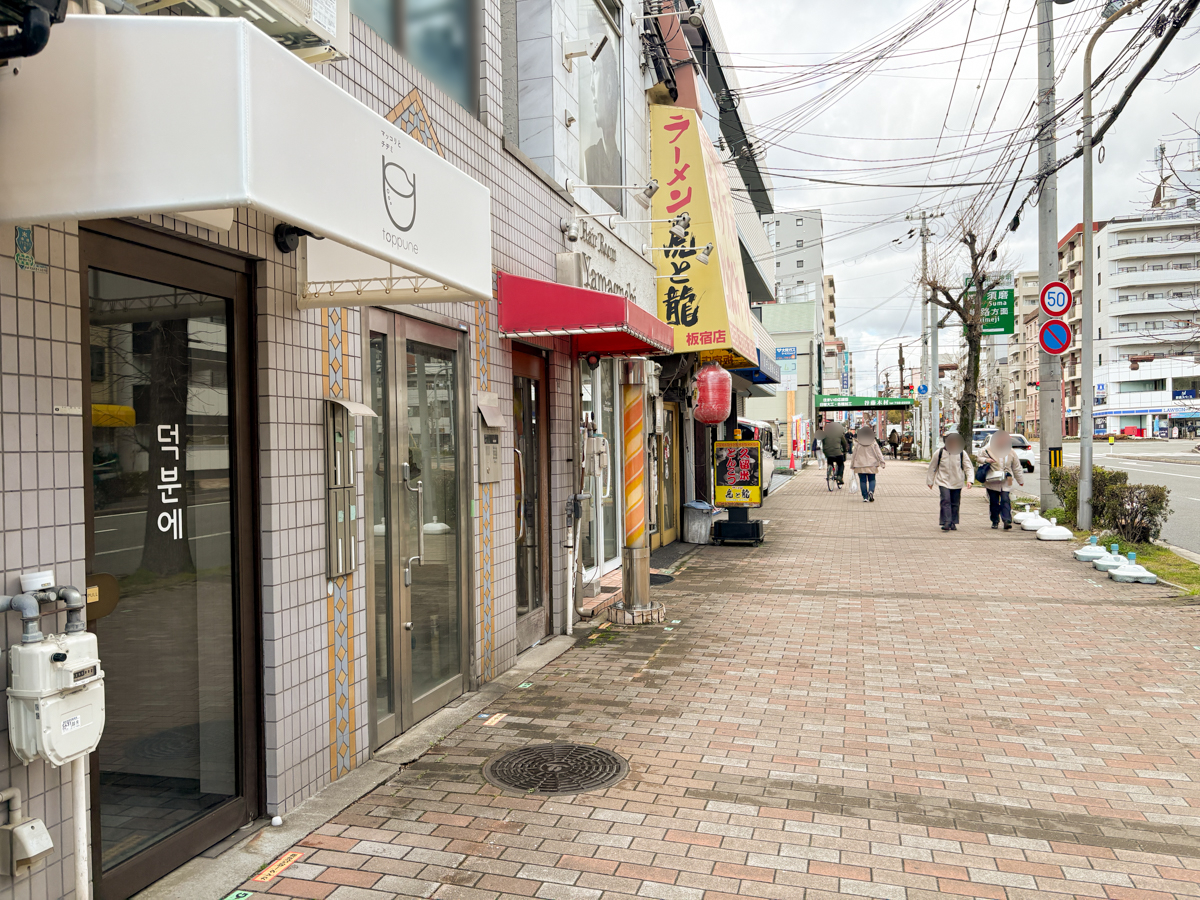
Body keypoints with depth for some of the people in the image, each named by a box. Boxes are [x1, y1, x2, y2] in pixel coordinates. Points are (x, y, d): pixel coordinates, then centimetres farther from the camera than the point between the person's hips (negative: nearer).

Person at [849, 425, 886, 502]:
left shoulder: (857, 443, -3)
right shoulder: (874, 442, -1)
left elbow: (854, 455, 1)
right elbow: (878, 453, -1)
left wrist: (852, 465, 9)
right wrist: (882, 463, 2)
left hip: (860, 465, -1)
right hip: (871, 465, 1)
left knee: (863, 481, 3)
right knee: (872, 480, 11)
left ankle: (865, 497, 0)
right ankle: (871, 491, -15)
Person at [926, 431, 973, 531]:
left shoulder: (962, 453, -1)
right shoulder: (940, 452, -3)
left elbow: (968, 467, 1)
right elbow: (932, 467, 6)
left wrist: (969, 480, -14)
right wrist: (930, 481, 10)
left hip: (957, 482, 2)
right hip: (943, 481, -2)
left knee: (955, 503, 7)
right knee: (945, 501, -16)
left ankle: (953, 523, 18)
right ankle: (946, 523, -19)